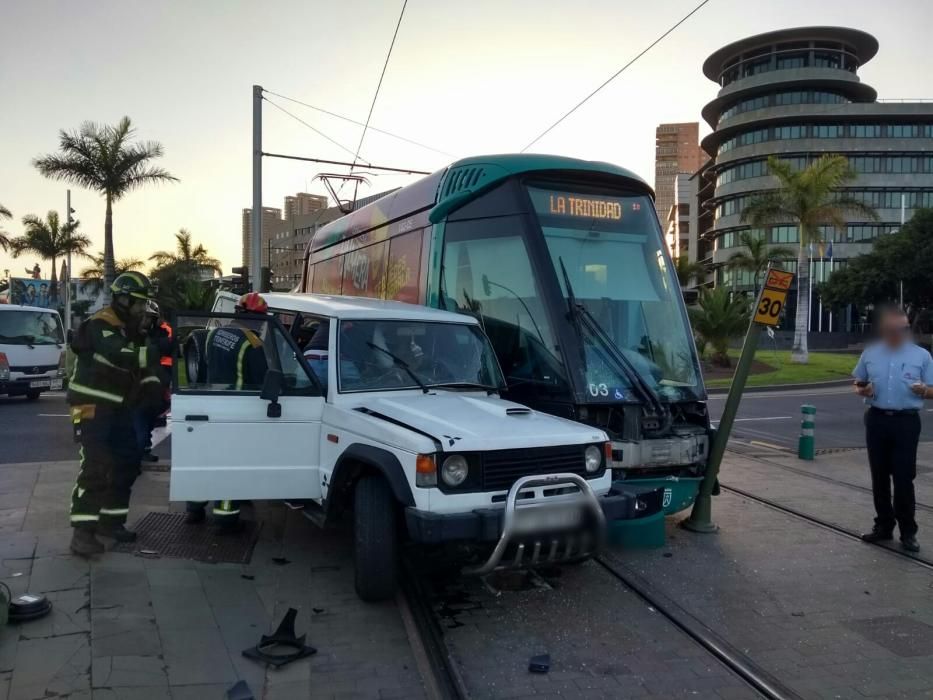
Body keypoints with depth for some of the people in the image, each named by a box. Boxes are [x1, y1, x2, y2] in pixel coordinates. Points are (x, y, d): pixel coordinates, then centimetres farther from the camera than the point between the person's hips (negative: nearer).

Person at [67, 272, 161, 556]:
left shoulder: (130, 329, 13)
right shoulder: (100, 325, -15)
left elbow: (138, 363, 17)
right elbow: (119, 357, -32)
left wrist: (151, 383, -1)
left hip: (117, 407, 9)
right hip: (92, 406, -9)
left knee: (128, 463, 10)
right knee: (96, 466, -16)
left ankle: (110, 520, 21)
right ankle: (83, 531, -13)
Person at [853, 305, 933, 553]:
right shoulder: (870, 353, 8)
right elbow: (858, 383, 17)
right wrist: (862, 391, -5)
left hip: (906, 421, -3)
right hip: (877, 419, 3)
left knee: (904, 478, -3)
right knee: (879, 476, 9)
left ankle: (908, 532, 8)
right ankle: (884, 525, 20)